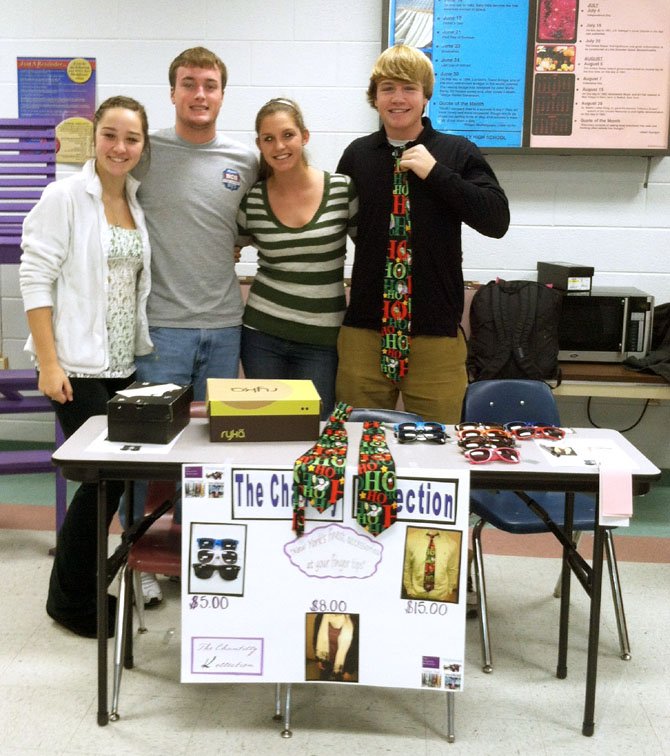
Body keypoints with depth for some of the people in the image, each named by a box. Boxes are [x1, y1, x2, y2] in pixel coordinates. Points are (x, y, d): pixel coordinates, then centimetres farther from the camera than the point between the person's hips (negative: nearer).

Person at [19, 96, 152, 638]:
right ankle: (69, 601, 14)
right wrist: (48, 363, -16)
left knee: (114, 475, 9)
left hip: (124, 365, 7)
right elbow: (36, 278, -11)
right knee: (105, 477, -5)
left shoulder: (137, 201, 11)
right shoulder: (65, 196, -8)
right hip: (78, 367, -6)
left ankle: (85, 588, 27)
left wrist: (142, 348, 9)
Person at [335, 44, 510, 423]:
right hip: (365, 326, 2)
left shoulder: (458, 153, 0)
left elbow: (497, 220, -10)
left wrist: (435, 173, -15)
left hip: (436, 332, -2)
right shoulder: (357, 155, 6)